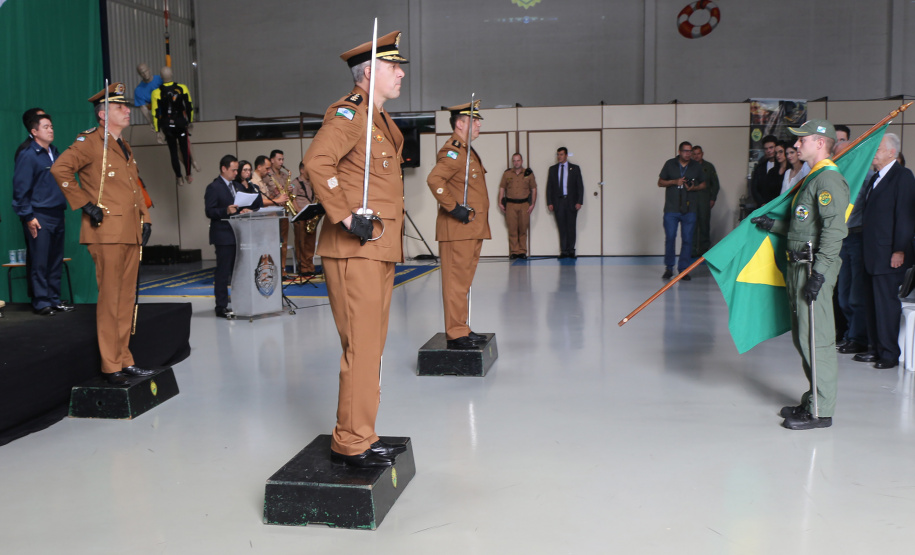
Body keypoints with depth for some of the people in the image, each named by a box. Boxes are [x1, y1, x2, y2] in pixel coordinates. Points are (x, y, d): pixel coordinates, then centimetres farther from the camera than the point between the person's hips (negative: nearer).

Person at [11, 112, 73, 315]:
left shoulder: (54, 153, 14)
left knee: (56, 261, 10)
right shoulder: (28, 156, -6)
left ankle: (55, 300, 17)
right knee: (39, 263, -2)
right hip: (39, 218, -7)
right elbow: (20, 189, -9)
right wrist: (28, 216, -12)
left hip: (57, 215, 7)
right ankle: (41, 302, 3)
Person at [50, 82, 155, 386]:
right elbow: (60, 169, -18)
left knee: (127, 299, 11)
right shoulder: (90, 141, -5)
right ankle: (111, 367, 2)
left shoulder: (125, 148, 21)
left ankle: (125, 360, 19)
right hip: (107, 233, -8)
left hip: (131, 234, 8)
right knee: (110, 299, -4)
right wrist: (85, 204, -18)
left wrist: (145, 219, 15)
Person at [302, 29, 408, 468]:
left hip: (380, 249, 10)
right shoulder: (350, 112, -9)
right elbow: (317, 161, -25)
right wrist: (346, 217, -25)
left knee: (371, 344, 13)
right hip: (355, 250, -10)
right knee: (361, 345, -7)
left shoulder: (381, 119, 20)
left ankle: (360, 434, 22)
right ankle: (352, 443, 2)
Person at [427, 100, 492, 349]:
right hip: (457, 230, -10)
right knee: (457, 281, -6)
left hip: (471, 229, 10)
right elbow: (434, 179, -28)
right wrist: (453, 208, -25)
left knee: (463, 281, 14)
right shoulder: (453, 151, -12)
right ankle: (455, 334, -2)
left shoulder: (467, 151, 21)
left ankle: (462, 330, 22)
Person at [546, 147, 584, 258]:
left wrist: (579, 202, -5)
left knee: (571, 227, 0)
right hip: (558, 202, 1)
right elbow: (549, 187, 10)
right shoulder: (552, 169, 11)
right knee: (562, 228, 0)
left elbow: (580, 186, 5)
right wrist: (549, 203, 1)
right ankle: (563, 251, 4)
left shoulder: (575, 168, 7)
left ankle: (571, 251, 8)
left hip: (571, 202, -1)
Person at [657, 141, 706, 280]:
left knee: (687, 239, 0)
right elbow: (660, 182, 9)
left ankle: (683, 269, 8)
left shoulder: (697, 166, 9)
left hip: (689, 210, 1)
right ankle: (669, 268, 11)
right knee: (670, 238, -3)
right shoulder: (670, 164, 5)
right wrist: (674, 182, -8)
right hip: (671, 209, -1)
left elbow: (703, 184, 17)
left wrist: (694, 188, -6)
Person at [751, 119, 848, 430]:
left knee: (816, 340, -6)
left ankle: (821, 412, 2)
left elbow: (833, 231, -22)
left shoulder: (830, 180, -13)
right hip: (799, 265, 10)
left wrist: (819, 274, -25)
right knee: (802, 338, 15)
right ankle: (813, 401, 26)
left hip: (814, 268, -10)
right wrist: (774, 225, 16)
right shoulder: (813, 178, 19)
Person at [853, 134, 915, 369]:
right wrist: (867, 250, 14)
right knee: (872, 303, 13)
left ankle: (890, 353, 7)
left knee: (887, 304, -3)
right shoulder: (875, 178, 17)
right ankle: (876, 349, 23)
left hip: (889, 256, -8)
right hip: (872, 255, 9)